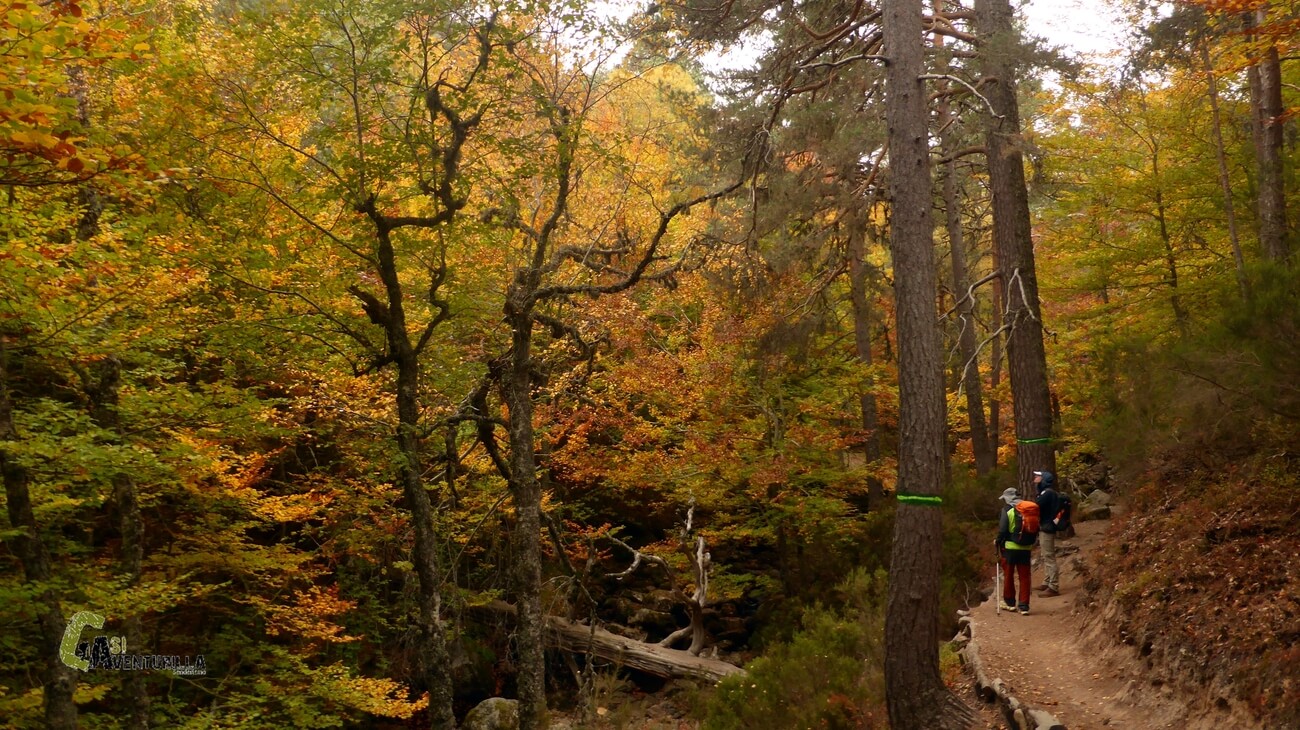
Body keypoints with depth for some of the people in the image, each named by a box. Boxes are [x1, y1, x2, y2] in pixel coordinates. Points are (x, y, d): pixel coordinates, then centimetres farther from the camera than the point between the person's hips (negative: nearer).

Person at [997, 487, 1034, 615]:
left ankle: (1010, 602, 21)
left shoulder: (1007, 511, -9)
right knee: (1024, 577, 7)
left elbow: (1002, 531, -13)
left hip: (1010, 547, -4)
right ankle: (1024, 606, 4)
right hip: (1025, 548, 4)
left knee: (1008, 575, 12)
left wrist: (999, 546, -1)